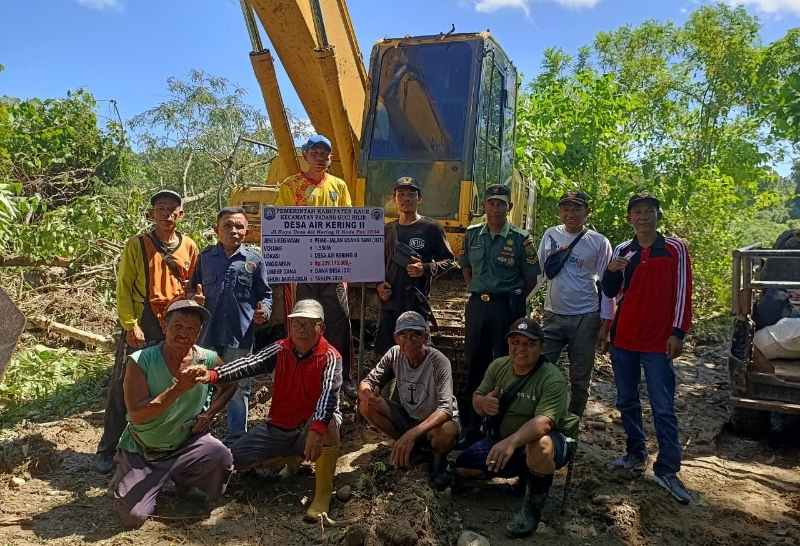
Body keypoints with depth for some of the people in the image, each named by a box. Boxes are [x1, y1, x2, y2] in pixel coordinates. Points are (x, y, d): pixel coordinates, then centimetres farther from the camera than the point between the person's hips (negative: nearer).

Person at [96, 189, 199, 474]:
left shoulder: (190, 247, 7)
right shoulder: (137, 244, -1)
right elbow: (123, 288, -2)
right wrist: (130, 325, -11)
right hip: (142, 326, -3)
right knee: (123, 387, 1)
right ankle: (107, 449, 15)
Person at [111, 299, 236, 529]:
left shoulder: (207, 360, -9)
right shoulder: (140, 361, -18)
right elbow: (136, 415, -24)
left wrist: (210, 413, -4)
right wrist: (179, 388, -34)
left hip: (186, 444, 2)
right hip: (141, 452, -1)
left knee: (222, 458, -26)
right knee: (133, 517, -13)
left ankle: (183, 480, 8)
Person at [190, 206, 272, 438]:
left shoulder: (254, 260, 1)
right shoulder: (205, 257, 5)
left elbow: (265, 294, 6)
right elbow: (193, 288, 15)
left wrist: (263, 311, -12)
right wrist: (195, 298, -6)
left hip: (240, 336, -1)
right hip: (207, 333, 2)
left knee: (239, 388, 11)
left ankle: (237, 435, 28)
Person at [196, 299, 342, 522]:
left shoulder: (330, 357, -14)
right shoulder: (280, 350, -2)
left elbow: (329, 392, -32)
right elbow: (250, 364, -18)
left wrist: (316, 429, -50)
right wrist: (213, 374, -37)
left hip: (310, 429, -4)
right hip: (277, 428, 4)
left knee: (329, 423, -37)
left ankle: (323, 495, -24)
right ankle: (288, 459, 18)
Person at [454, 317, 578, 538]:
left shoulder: (553, 379, -24)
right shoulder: (498, 366, -4)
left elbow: (544, 421, -37)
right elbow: (477, 399, 3)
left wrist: (512, 441, -54)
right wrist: (484, 403, -23)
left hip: (553, 440, -6)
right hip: (503, 440, 7)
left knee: (540, 444, -41)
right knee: (462, 467, -1)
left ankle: (533, 505, -13)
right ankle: (524, 473, 18)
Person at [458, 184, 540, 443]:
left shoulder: (520, 238, -6)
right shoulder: (473, 234, 7)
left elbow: (531, 277, -1)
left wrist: (513, 300, -1)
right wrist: (476, 291, 12)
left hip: (506, 307, -4)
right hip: (477, 305, 4)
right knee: (474, 365, 12)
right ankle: (470, 425, 25)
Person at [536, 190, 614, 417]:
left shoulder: (599, 242, -4)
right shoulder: (550, 235, 4)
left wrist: (605, 324, -5)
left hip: (585, 319, -2)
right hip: (552, 316, 2)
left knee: (580, 380, 9)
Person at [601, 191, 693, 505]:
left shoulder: (675, 248, -2)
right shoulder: (622, 250, 8)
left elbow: (682, 292, -3)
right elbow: (610, 292, 9)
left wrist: (677, 332, -9)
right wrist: (611, 272, -12)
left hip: (658, 341, -4)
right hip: (623, 338, 4)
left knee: (663, 408, -3)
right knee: (626, 401, 12)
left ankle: (667, 470, 2)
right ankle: (636, 455, 26)